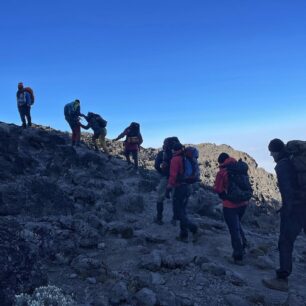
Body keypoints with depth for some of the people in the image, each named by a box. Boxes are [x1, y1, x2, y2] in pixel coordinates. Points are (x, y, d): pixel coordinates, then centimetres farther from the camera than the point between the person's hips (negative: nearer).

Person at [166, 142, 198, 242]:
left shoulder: (175, 159, -10)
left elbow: (173, 175, -17)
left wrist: (168, 188, -14)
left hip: (179, 188, -8)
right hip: (187, 187, 8)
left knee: (178, 212, 0)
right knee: (182, 211, 15)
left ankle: (193, 228, -14)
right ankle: (183, 235, 17)